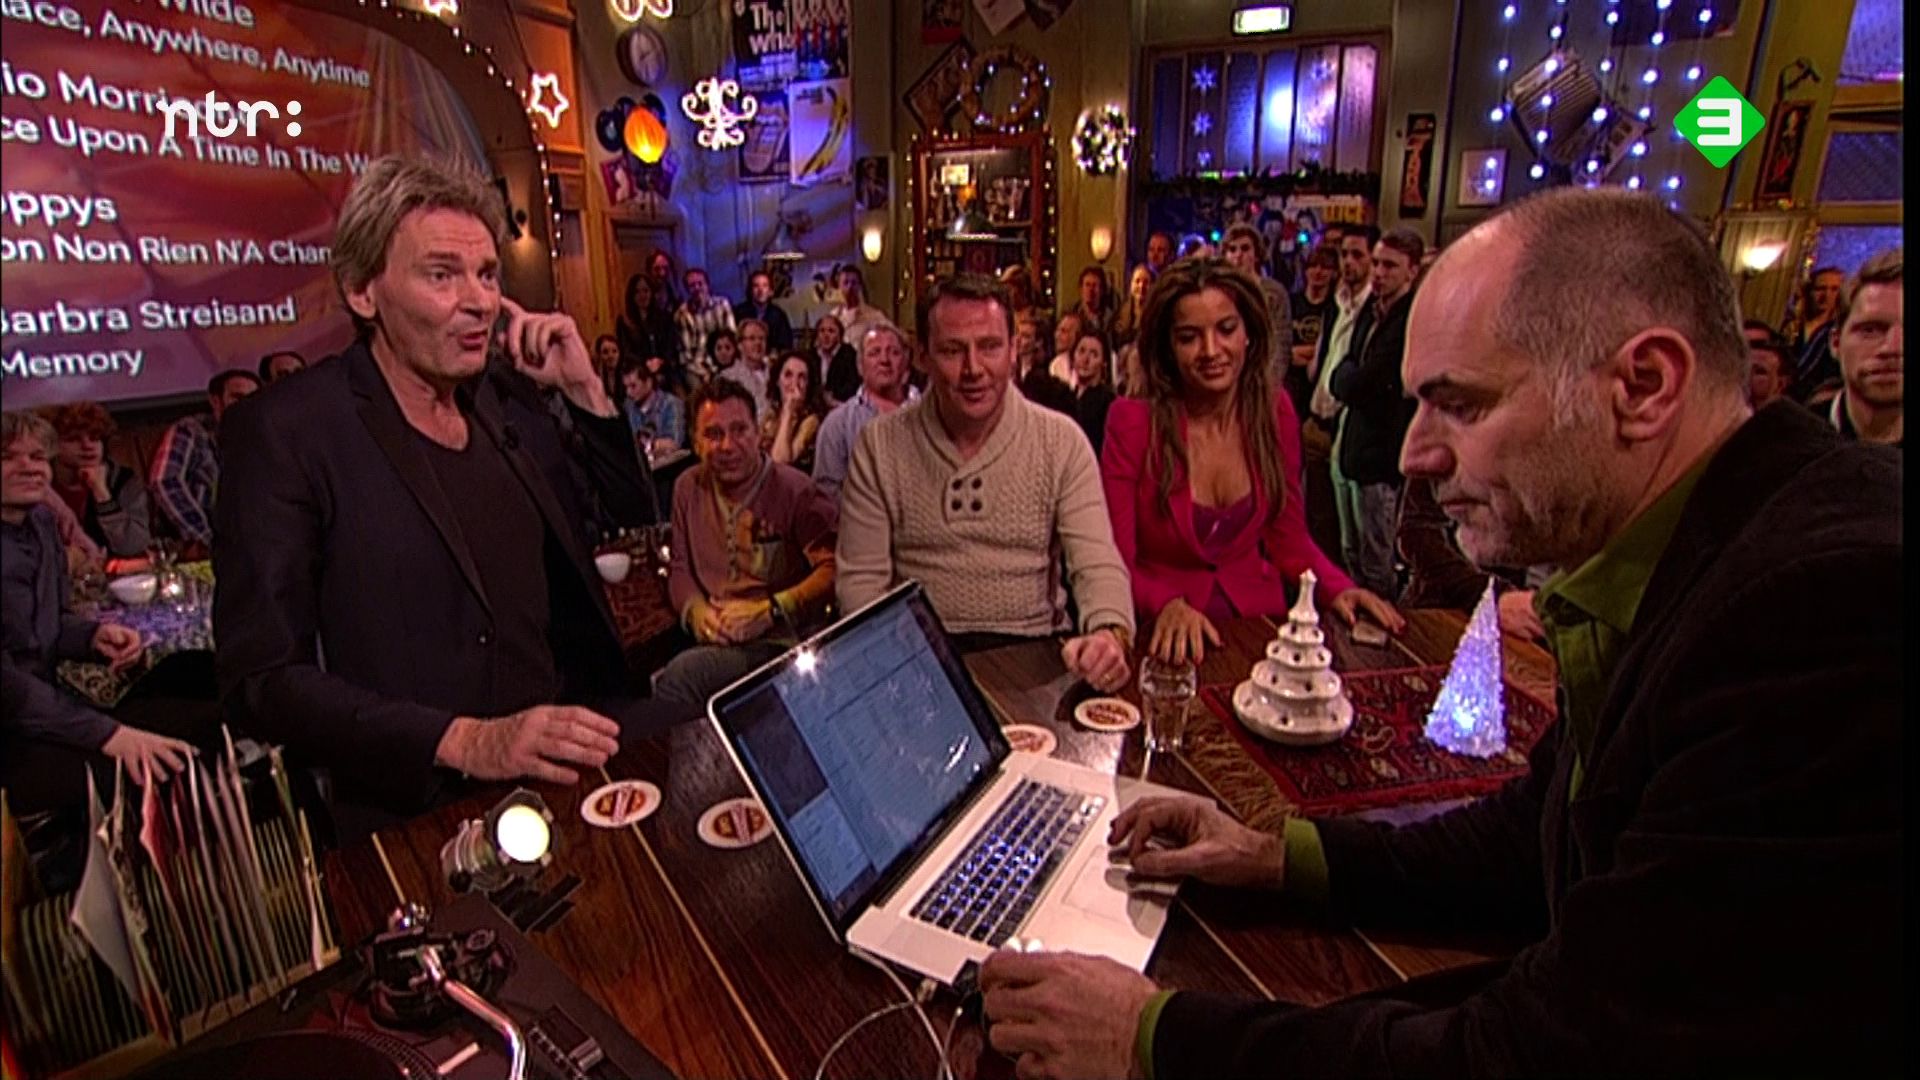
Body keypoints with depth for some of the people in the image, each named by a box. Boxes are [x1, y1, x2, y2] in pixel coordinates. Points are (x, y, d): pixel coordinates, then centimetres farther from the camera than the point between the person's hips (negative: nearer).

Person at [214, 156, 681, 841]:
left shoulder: (510, 389, 7)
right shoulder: (287, 433, -7)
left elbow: (631, 516, 16)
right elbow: (262, 679, -9)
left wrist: (585, 391, 1)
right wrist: (465, 742, -22)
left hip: (578, 754, 6)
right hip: (425, 812, -6)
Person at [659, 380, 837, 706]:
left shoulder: (795, 490, -4)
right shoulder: (688, 487, 14)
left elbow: (833, 570, -13)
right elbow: (679, 567, 18)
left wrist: (768, 611, -19)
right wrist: (696, 610, -3)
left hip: (779, 642, -4)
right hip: (712, 639, 5)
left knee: (679, 677, -30)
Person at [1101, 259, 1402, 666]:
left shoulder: (1274, 412, 1)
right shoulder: (1133, 422, -11)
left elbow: (1289, 539, 9)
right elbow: (1116, 562, -8)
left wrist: (1337, 588, -8)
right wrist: (1167, 605, -26)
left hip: (1257, 621, 4)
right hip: (1168, 638, -3)